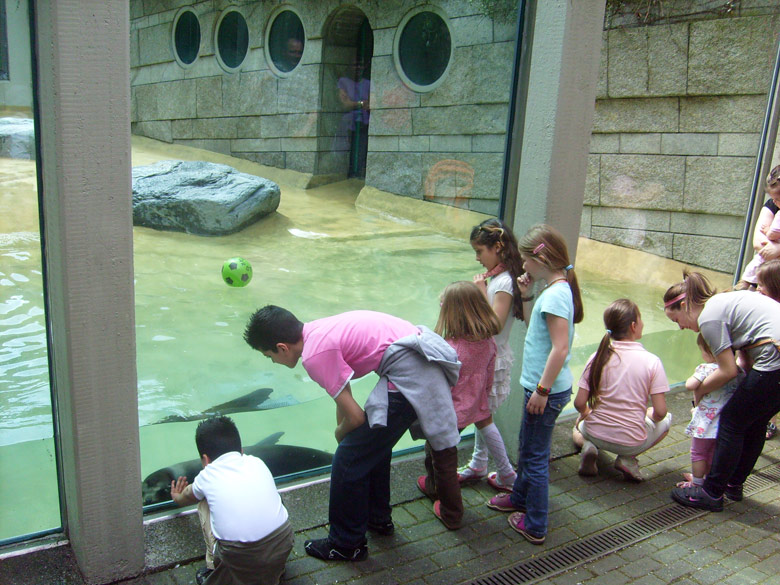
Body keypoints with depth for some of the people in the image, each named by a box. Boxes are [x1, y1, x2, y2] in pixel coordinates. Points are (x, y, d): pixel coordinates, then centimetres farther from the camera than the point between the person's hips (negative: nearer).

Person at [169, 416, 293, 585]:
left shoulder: (207, 477, 6)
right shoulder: (257, 463, 13)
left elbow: (188, 496, 33)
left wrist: (178, 497, 59)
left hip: (240, 560, -2)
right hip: (282, 549, 3)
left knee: (204, 503, 18)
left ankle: (214, 568, 20)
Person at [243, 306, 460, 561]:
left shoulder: (315, 354, -14)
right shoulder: (317, 331, 14)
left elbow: (355, 417, -9)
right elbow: (344, 397, 26)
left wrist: (340, 435, 12)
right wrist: (342, 432, 33)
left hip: (408, 374, -10)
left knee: (348, 461, 4)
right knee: (373, 447, 27)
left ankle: (346, 545, 22)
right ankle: (378, 518, 46)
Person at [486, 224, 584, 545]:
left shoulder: (555, 294, -23)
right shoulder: (556, 289, 7)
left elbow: (561, 348, -27)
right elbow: (534, 325, 19)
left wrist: (543, 389, -23)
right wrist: (526, 297, 7)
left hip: (547, 390, -10)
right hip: (540, 385, 10)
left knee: (535, 456, 4)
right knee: (527, 444, 26)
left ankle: (535, 527, 18)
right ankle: (520, 497, 46)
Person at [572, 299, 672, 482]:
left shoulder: (597, 358, -6)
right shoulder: (652, 361, -13)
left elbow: (579, 404, -7)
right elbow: (660, 412, -13)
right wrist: (650, 416, 11)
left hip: (596, 434, 2)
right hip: (631, 443, -2)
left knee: (581, 421, 37)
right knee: (666, 419, 27)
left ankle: (589, 447, 3)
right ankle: (628, 458, 5)